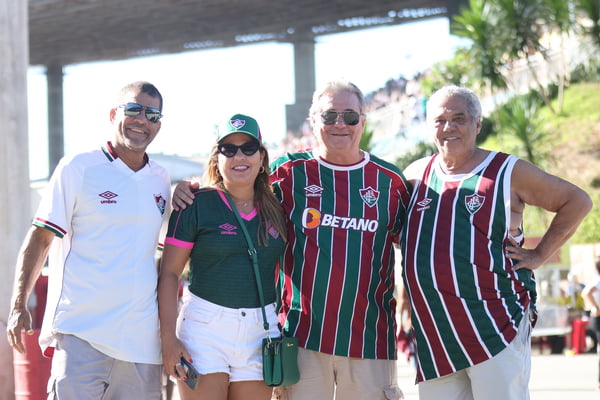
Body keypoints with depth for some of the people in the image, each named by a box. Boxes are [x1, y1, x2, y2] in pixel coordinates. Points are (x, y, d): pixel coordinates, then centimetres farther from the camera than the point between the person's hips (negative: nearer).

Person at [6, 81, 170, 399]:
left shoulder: (161, 180, 14)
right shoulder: (78, 168, -1)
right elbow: (39, 239, -2)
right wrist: (18, 306, -9)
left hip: (141, 338, 5)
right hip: (81, 332, -5)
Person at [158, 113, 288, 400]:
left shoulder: (276, 209, 10)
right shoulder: (197, 205, -2)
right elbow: (170, 272, -3)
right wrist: (169, 338, -10)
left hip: (260, 333, 4)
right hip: (205, 331, -4)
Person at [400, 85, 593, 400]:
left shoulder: (507, 172, 0)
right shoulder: (417, 175, 12)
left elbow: (577, 201, 6)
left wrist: (539, 255, 0)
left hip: (495, 327, -5)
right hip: (433, 335, 5)